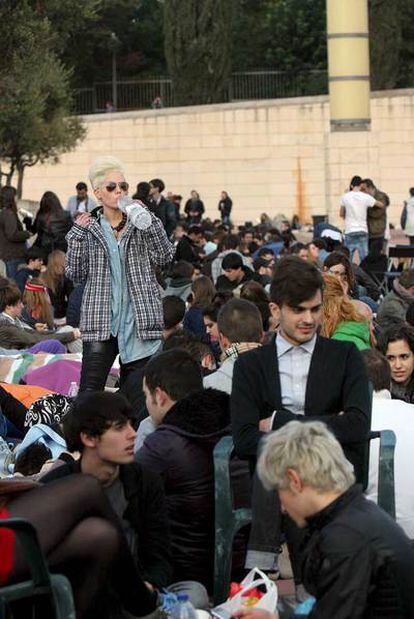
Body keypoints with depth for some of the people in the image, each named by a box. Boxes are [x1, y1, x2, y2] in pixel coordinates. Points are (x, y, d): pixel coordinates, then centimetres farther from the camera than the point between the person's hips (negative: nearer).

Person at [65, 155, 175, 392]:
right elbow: (76, 275, 4)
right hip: (101, 322, -1)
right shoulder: (89, 227, 9)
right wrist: (77, 235, -5)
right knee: (89, 393, -10)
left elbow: (164, 258, -5)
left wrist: (150, 221, -11)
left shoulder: (140, 223, 8)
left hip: (139, 319, 1)